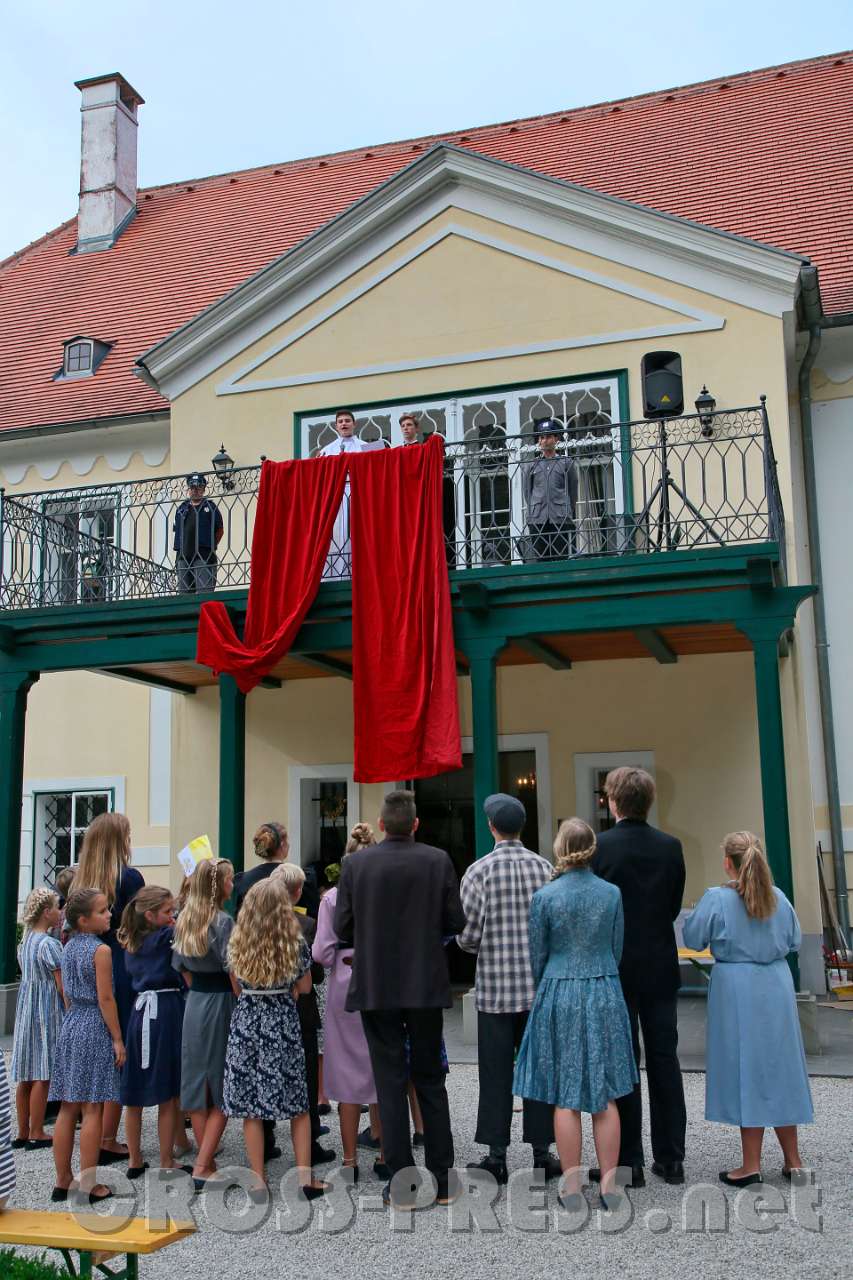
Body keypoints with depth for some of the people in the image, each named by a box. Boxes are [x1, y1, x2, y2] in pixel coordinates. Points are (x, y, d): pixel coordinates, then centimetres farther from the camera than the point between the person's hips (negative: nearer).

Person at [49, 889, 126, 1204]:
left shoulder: (69, 947, 10)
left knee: (68, 1108, 12)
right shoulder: (101, 950, -14)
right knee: (92, 1110, -2)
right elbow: (105, 998, -15)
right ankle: (89, 1184, 3)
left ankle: (63, 1181, 19)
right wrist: (118, 1039, -9)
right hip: (96, 1028, -8)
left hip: (70, 1025, 8)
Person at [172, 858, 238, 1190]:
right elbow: (233, 971, -16)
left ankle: (206, 1161, 20)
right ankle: (202, 1166, -3)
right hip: (221, 1004, -7)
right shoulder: (223, 921, -15)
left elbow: (182, 968, 12)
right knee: (223, 1089, 1)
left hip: (194, 1003, 7)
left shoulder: (184, 921, 7)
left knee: (197, 1086, 11)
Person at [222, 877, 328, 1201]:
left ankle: (258, 1182, 10)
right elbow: (304, 987, 4)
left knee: (250, 1107, 7)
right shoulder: (295, 943, -6)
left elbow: (239, 984, 9)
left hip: (246, 1022, 1)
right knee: (297, 1104, 10)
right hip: (283, 1022, -1)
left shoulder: (237, 943, -2)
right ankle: (305, 1178, 11)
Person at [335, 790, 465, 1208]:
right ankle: (441, 1181, 17)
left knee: (391, 1083, 6)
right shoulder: (438, 861, -6)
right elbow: (456, 922, -4)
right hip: (426, 985, 1)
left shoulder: (355, 865, -6)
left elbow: (342, 928, -4)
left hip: (376, 987, -1)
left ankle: (402, 1185, 8)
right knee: (431, 1080, 13)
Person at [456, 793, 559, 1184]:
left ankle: (496, 1156, 10)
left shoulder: (480, 871, -9)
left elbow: (467, 935, -9)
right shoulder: (544, 867, -1)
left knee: (496, 1072, 6)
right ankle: (541, 1152, 15)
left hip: (495, 986, -2)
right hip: (540, 984, 2)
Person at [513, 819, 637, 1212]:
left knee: (564, 1096, 6)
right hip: (605, 995, 2)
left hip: (559, 995, -2)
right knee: (605, 1094, 10)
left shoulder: (544, 896, -10)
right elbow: (617, 949, 6)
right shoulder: (612, 893, -2)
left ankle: (572, 1187, 11)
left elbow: (537, 956, -1)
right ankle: (609, 1185, 13)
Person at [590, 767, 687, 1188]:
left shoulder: (598, 847, -13)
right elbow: (675, 905, 6)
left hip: (615, 968, -3)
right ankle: (671, 1159, 17)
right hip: (661, 967, 4)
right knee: (664, 1059, 11)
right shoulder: (671, 846, -1)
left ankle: (628, 1162, 9)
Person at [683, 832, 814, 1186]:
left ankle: (752, 1164, 8)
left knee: (746, 1070, 3)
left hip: (737, 991, -4)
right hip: (777, 987, 4)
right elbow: (794, 940, 10)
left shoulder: (717, 899, -14)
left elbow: (693, 938, -5)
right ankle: (792, 1160, 21)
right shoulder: (778, 896, -1)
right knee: (780, 1067, 14)